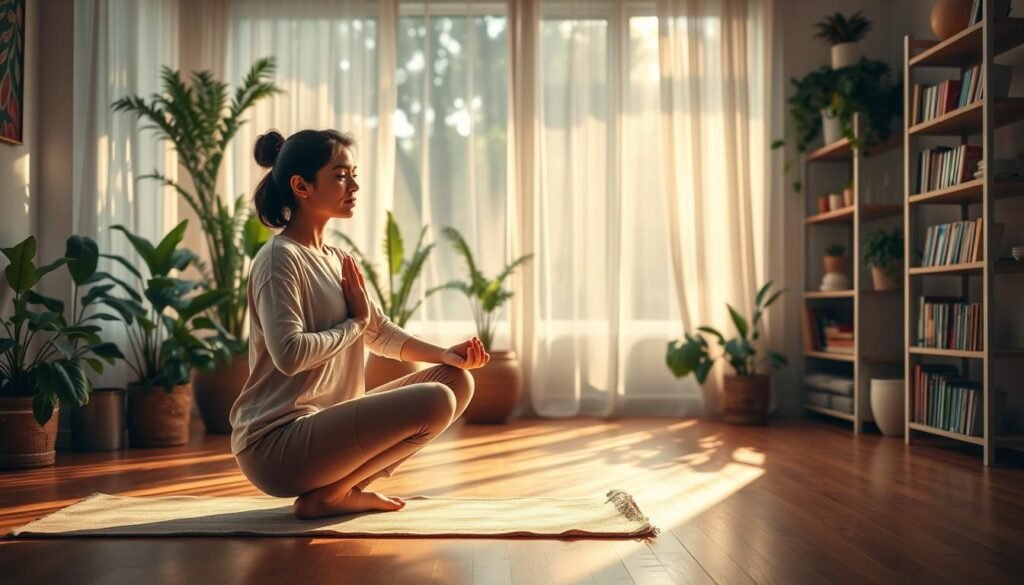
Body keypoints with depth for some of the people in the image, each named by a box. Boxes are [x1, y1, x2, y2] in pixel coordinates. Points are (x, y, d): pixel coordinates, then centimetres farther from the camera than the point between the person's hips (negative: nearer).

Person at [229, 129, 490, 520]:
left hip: (325, 422, 9)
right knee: (435, 402, -24)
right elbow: (289, 353, -25)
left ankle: (346, 483, 2)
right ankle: (327, 496, -8)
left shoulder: (335, 260, 14)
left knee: (458, 381, 8)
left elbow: (381, 333, 18)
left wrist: (446, 354, 2)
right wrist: (355, 323, -10)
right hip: (276, 442, -9)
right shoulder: (280, 259, -13)